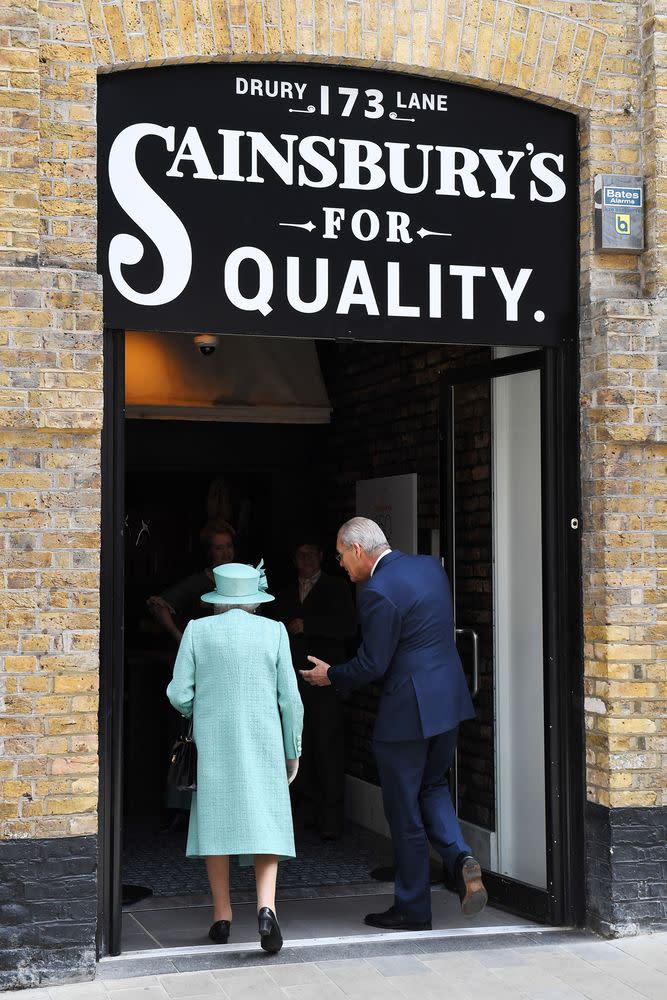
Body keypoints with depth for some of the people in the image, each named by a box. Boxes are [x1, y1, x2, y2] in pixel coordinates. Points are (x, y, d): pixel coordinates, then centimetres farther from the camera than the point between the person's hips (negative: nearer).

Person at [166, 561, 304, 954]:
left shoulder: (197, 630, -1)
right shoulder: (274, 631, -1)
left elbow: (180, 694, -4)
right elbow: (289, 698, -1)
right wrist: (293, 751, 9)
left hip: (212, 744, 1)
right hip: (263, 742, -1)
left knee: (216, 821, 11)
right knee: (265, 824, 4)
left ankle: (222, 916, 15)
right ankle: (266, 907, -15)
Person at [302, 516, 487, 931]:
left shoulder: (378, 593, -19)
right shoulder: (430, 565, 7)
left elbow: (371, 664, -16)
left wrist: (331, 675, 2)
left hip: (407, 710, -8)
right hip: (450, 698, 8)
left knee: (404, 809, 5)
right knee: (432, 786, 23)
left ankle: (412, 908, 15)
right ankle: (461, 858, 0)